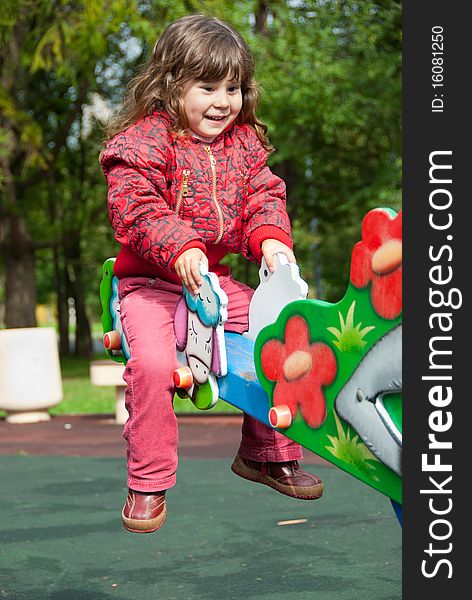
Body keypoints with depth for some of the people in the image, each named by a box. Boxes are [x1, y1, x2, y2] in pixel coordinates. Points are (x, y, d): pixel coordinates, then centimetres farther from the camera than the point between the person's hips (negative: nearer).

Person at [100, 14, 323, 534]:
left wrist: (272, 238, -14)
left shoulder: (244, 143, 7)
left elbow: (264, 197, 9)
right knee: (152, 361, -28)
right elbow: (135, 207, -24)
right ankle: (147, 485, -11)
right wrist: (180, 248, -37)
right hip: (150, 281, -6)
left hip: (214, 278, 6)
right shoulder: (145, 140, -14)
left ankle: (268, 454, 20)